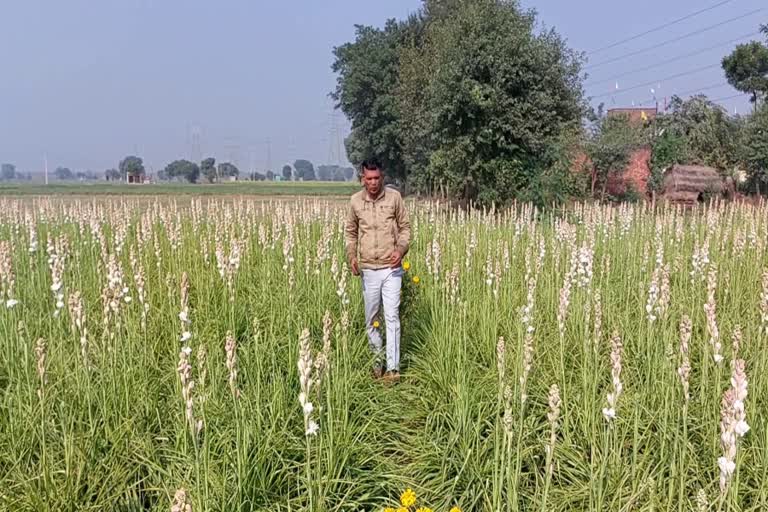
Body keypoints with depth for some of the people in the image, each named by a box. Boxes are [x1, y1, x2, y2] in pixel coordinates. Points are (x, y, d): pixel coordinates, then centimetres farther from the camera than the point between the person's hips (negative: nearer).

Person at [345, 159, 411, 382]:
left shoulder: (394, 197, -3)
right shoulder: (355, 201, 2)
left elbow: (405, 227, 4)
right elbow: (350, 232, 13)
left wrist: (401, 249, -14)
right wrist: (351, 256, -2)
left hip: (391, 268, -2)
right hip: (368, 269, 3)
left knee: (392, 316, -8)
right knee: (371, 318, 11)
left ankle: (393, 367, -6)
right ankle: (377, 359, 28)